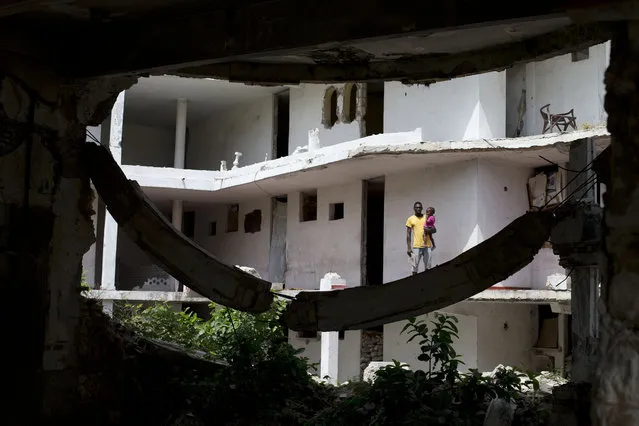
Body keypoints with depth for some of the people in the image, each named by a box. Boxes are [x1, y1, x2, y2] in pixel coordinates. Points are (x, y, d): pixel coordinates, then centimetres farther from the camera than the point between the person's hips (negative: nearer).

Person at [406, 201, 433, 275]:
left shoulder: (427, 218, 10)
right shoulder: (411, 219, 3)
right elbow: (408, 235, 2)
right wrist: (408, 247, -4)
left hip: (427, 245, 2)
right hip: (416, 246, -2)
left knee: (427, 267, 3)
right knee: (415, 267, -4)